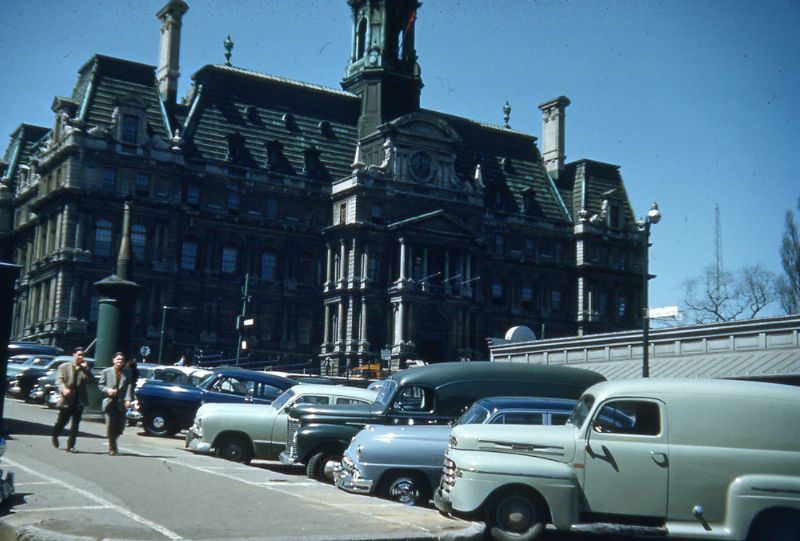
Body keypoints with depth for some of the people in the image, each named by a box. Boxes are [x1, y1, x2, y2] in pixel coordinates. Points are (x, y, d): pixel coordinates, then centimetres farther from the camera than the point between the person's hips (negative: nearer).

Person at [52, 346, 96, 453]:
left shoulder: (85, 368, 12)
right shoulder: (63, 366, 5)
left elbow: (92, 381, 1)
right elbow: (59, 380, -5)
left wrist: (86, 368, -8)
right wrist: (63, 389, -24)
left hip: (79, 400, 2)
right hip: (67, 400, -2)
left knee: (75, 424, 0)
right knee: (62, 421, 8)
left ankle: (70, 445, 5)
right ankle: (54, 436, 36)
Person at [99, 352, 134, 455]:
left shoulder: (127, 373, 9)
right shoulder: (106, 372, 7)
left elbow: (129, 386, -1)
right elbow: (100, 385, 8)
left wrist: (128, 399, -14)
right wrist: (107, 390, -12)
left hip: (121, 403, 2)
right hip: (110, 402, -1)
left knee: (120, 426, 1)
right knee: (111, 426, -4)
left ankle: (112, 443, 27)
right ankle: (112, 448, 7)